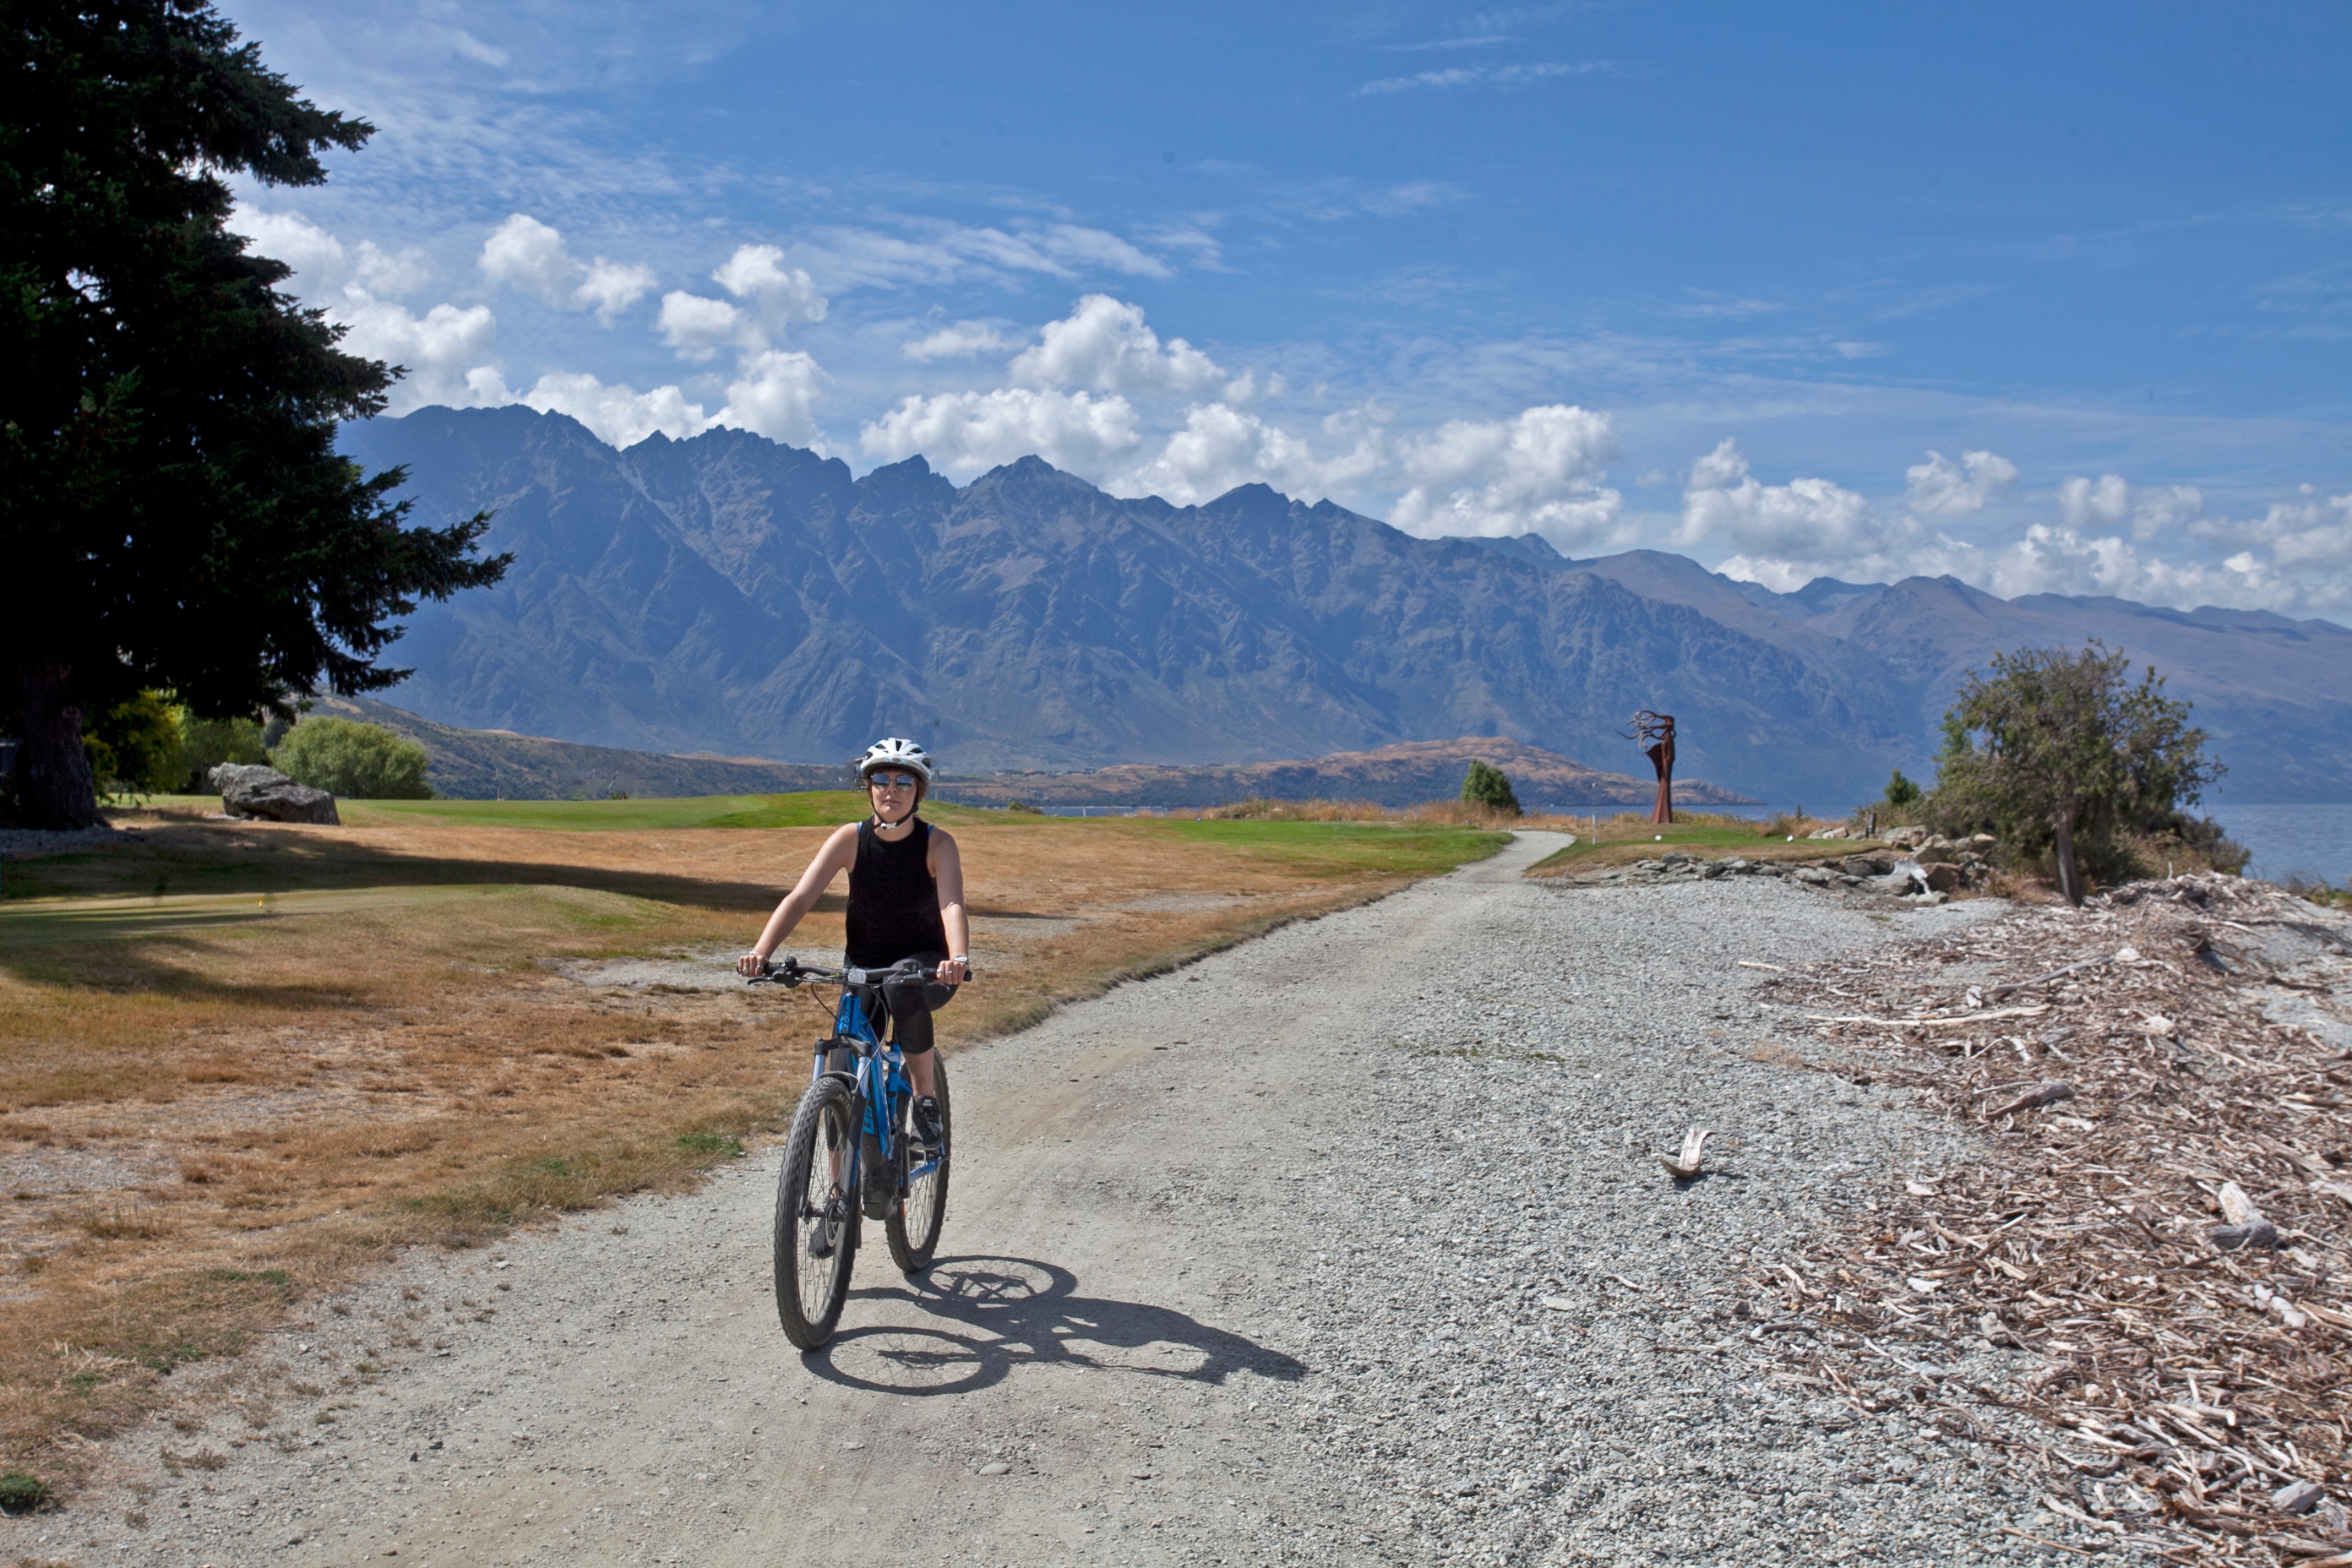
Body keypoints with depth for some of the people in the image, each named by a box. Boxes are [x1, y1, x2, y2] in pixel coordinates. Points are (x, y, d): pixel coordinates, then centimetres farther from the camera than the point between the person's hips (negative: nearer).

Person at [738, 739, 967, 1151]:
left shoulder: (937, 844, -13)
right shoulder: (850, 839, -10)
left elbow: (952, 905, -28)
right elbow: (799, 898, -19)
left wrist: (959, 959, -49)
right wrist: (760, 952, -36)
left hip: (926, 965, -2)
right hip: (863, 968, 2)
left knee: (903, 985, -37)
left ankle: (926, 1096, -17)